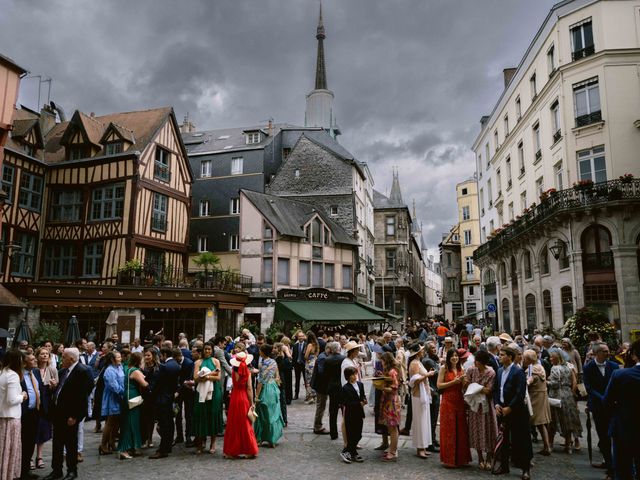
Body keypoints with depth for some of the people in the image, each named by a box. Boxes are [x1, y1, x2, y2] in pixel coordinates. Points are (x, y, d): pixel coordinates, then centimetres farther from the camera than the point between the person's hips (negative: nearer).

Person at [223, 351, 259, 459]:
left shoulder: (234, 372, -6)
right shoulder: (247, 372, -11)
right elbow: (249, 389, -11)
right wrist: (252, 403, -5)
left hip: (234, 399, 1)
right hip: (244, 399, -1)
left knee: (233, 424, 11)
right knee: (245, 425, 8)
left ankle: (233, 450, 17)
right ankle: (247, 450, 13)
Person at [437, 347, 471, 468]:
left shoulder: (461, 369, 11)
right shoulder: (444, 368, -4)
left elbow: (463, 387, 17)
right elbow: (439, 385, -10)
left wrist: (463, 380, -4)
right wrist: (453, 382, -16)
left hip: (459, 401, 5)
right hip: (448, 401, -5)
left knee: (460, 429, 7)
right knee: (449, 429, 1)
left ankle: (460, 457, 20)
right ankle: (449, 459, 10)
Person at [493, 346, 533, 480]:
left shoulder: (518, 372, -11)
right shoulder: (499, 371, 10)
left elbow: (520, 393, -16)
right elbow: (496, 390, 14)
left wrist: (509, 408, -15)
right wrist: (496, 404, 0)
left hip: (516, 411, -6)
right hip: (502, 410, 6)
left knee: (520, 441, 2)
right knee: (502, 439, 11)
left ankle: (525, 469, 14)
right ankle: (503, 465, 22)